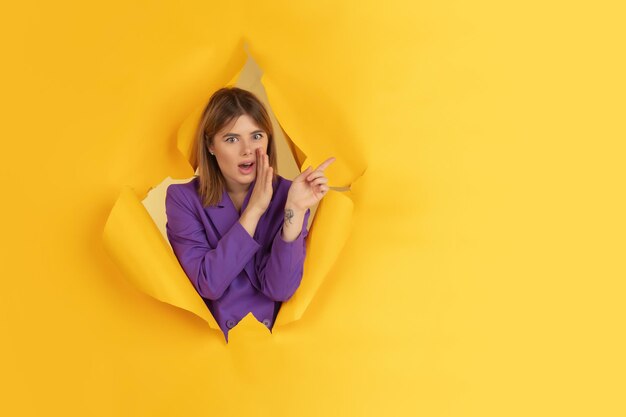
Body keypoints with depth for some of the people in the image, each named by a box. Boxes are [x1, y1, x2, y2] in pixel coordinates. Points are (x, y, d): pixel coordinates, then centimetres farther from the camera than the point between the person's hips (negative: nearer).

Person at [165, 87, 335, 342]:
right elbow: (209, 284, -15)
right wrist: (254, 209, -17)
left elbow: (279, 289, -11)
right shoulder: (183, 197, -5)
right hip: (210, 338, 0)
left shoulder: (286, 194, -3)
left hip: (274, 338, 0)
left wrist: (296, 210, -20)